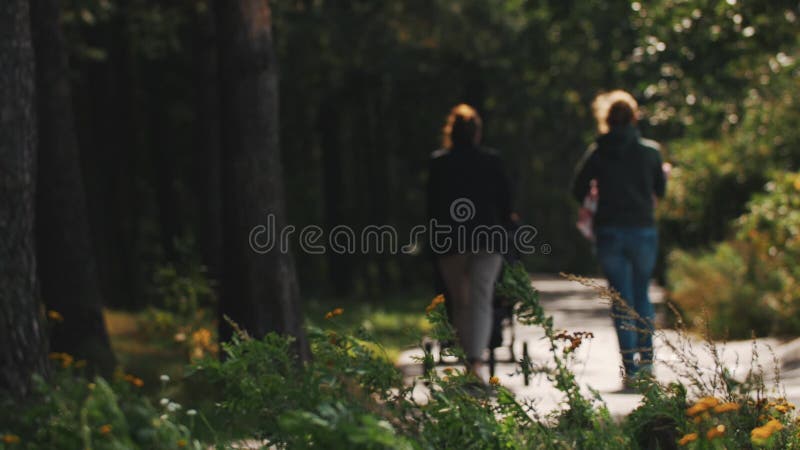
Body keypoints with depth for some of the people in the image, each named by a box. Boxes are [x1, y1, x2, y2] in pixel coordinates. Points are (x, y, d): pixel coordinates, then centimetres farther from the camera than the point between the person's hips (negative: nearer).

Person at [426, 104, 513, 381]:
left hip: (450, 243, 0)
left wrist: (434, 244, 12)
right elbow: (505, 203, 7)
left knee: (459, 303, 13)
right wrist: (502, 233, 20)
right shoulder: (492, 161, 4)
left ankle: (469, 359, 15)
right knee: (481, 298, -7)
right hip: (487, 238, 0)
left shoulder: (439, 163, 2)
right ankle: (477, 360, -26)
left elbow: (433, 206, 4)